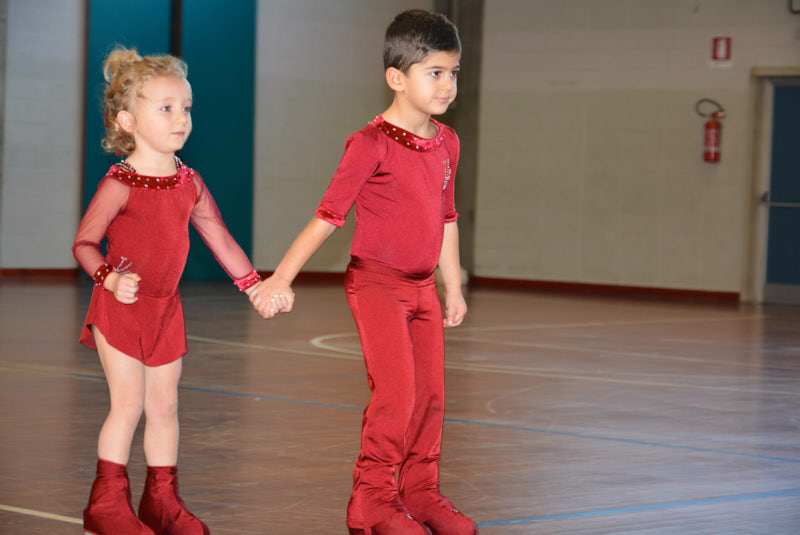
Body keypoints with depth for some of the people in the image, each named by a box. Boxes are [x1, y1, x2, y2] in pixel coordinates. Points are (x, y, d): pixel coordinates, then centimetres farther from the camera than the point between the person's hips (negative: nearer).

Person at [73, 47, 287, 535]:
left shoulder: (190, 184, 3)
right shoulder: (119, 185, -15)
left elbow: (220, 238, 11)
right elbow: (85, 244, -11)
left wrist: (254, 285, 8)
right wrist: (111, 280, -26)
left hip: (165, 309, 6)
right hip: (120, 308, -6)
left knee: (165, 405, 9)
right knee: (129, 402, -7)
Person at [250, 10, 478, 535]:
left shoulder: (446, 143, 7)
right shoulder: (371, 145, -14)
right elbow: (328, 215, -13)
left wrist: (453, 287, 22)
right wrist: (282, 277, -16)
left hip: (422, 287, 7)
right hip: (376, 282, -7)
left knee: (431, 394, 7)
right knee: (397, 391, -13)